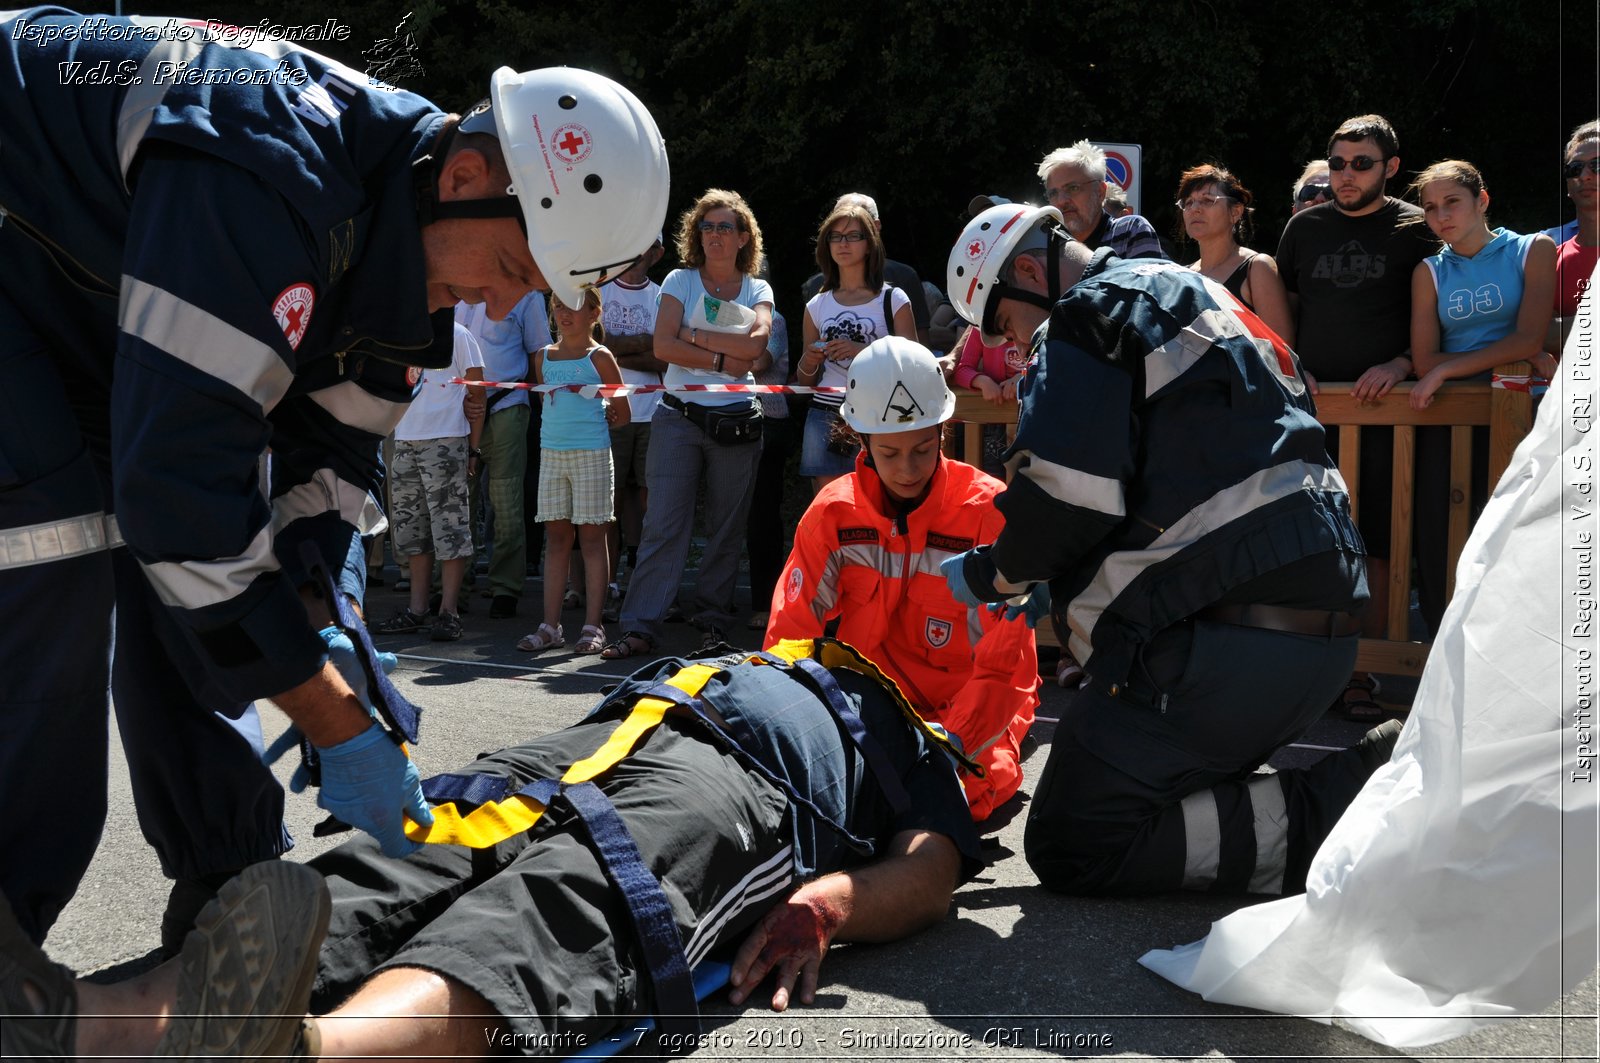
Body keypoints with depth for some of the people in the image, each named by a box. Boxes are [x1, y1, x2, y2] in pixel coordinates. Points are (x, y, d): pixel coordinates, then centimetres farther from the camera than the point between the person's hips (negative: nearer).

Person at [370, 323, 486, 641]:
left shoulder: (457, 336, -1)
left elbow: (477, 394, -2)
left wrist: (473, 448, -5)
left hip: (445, 440, -6)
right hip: (404, 441, 6)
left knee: (449, 525, -6)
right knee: (409, 525, 8)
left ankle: (448, 612, -1)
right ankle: (417, 609, 16)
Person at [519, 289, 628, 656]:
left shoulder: (599, 357, -2)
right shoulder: (543, 357, 11)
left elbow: (622, 414, 0)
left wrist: (588, 426, 7)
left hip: (591, 454, -5)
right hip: (550, 453, 5)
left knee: (591, 538, -1)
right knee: (556, 537, 6)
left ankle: (593, 626, 2)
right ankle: (551, 626, 8)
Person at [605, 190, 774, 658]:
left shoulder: (758, 290, 9)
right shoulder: (680, 281, 5)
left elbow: (755, 344, -11)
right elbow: (664, 345, -9)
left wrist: (694, 335, -11)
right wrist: (725, 359, -12)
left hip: (737, 421, 2)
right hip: (679, 416, -2)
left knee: (726, 528, 6)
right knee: (664, 524, -7)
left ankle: (713, 621, 16)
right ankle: (640, 626, -7)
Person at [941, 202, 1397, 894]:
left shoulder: (1093, 314, -3)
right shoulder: (1193, 299, 27)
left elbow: (1067, 492, -18)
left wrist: (992, 574, 1)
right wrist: (1057, 587, 26)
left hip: (1227, 643, -10)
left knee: (1072, 846, -4)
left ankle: (1337, 811, -12)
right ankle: (1378, 773, 7)